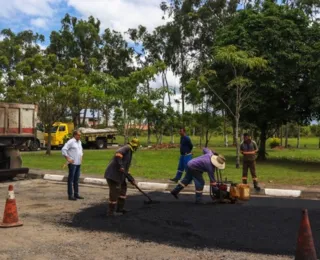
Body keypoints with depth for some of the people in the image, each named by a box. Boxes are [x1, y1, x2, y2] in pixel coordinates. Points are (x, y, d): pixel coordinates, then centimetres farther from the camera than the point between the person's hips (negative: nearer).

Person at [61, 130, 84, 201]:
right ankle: (70, 195, 0)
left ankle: (76, 194, 19)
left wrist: (81, 157, 17)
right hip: (72, 163, -8)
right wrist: (68, 158, -17)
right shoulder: (70, 142, -11)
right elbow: (63, 150, -18)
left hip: (78, 163, 8)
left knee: (76, 179, 12)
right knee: (71, 179, -3)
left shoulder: (79, 142, 14)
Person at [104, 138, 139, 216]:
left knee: (123, 188, 20)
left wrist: (130, 178, 23)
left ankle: (120, 208, 28)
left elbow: (125, 169, 25)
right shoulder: (127, 148, -6)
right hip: (112, 174, -10)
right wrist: (120, 166, -30)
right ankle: (111, 211, 8)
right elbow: (118, 153, -27)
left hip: (118, 175, 10)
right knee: (114, 192, -3)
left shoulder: (129, 153, 22)